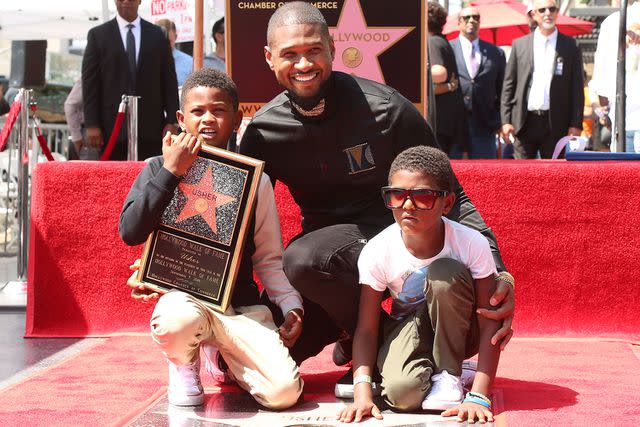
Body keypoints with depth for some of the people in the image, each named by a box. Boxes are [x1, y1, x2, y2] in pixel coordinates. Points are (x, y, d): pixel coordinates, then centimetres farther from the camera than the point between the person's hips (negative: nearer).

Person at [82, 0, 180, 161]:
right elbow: (90, 83, 3)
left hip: (151, 128, 1)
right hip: (113, 127, -1)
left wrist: (171, 121, 0)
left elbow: (169, 81, 9)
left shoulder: (157, 35, 12)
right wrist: (91, 125, -5)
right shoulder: (98, 35, 7)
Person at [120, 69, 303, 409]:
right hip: (184, 295, -2)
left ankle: (223, 360, 18)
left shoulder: (254, 180, 8)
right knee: (175, 323, -42)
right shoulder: (159, 169, 4)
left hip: (241, 302, 3)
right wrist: (170, 173, -13)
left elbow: (269, 259, 10)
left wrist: (292, 307, -4)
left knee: (284, 390, -19)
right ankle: (184, 365, 0)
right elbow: (130, 232, -11)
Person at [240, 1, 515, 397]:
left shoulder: (385, 109, -15)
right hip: (324, 241, 4)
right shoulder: (263, 132, -5)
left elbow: (449, 198, -10)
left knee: (302, 259, -36)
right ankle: (346, 325, 19)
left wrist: (499, 273, -23)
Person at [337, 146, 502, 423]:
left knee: (445, 272, -32)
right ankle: (430, 370, 5)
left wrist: (478, 397, -33)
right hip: (408, 325, 0)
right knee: (402, 392, -32)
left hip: (457, 330, 0)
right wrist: (362, 392, -31)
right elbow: (366, 329, -16)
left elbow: (489, 325, -24)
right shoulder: (377, 252, -21)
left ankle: (448, 374, -13)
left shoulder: (472, 244, -25)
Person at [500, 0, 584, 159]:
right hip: (524, 121, 1)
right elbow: (508, 85, 8)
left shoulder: (570, 46, 6)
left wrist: (576, 124, -4)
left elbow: (577, 89, 4)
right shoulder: (519, 44, 9)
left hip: (556, 124, -1)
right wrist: (505, 120, 0)